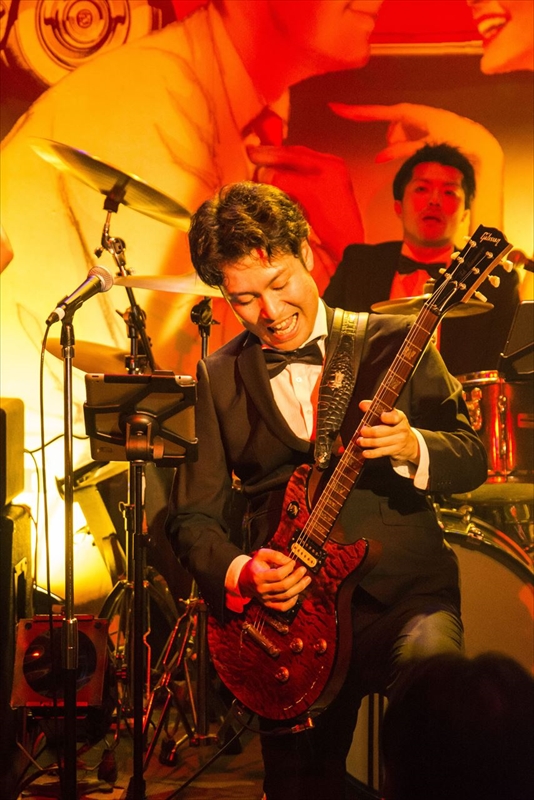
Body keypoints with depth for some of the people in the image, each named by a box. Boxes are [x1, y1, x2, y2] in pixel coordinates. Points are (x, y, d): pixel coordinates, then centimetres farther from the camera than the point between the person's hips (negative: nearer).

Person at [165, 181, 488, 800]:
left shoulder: (392, 342, 2)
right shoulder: (219, 378, 7)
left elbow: (473, 458, 2)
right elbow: (190, 514, 6)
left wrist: (414, 448, -19)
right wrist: (239, 574, -13)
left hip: (405, 593, -2)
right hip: (288, 607, 2)